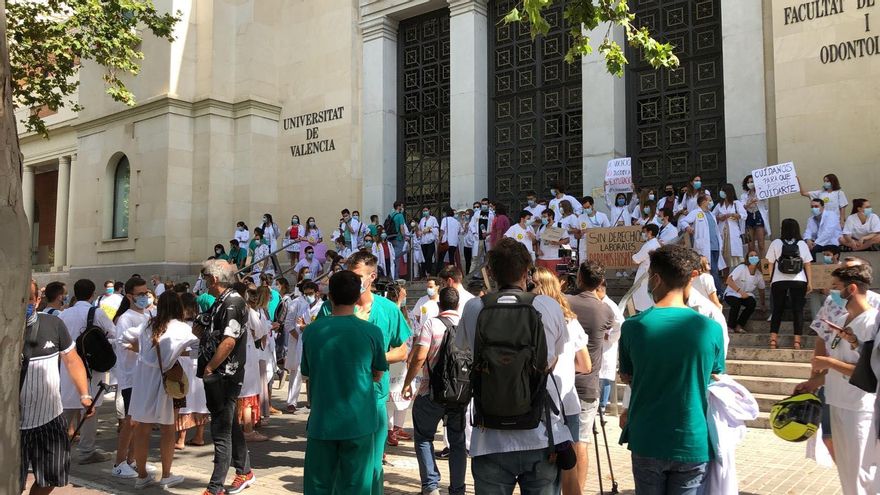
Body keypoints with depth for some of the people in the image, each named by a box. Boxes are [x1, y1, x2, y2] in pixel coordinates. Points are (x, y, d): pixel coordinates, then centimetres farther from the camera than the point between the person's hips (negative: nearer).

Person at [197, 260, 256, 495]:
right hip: (217, 376, 10)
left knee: (221, 432, -3)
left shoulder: (233, 302, -16)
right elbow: (206, 333, 19)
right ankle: (245, 472, 32)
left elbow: (228, 342, -23)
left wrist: (209, 368, -16)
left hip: (224, 376, -10)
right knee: (230, 426, 18)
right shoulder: (221, 302, 15)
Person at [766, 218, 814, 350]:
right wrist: (809, 282, 8)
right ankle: (797, 341, 0)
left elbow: (771, 264, 3)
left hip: (779, 281, 0)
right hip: (799, 281, 0)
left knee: (777, 310, 8)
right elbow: (807, 265, 3)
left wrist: (771, 280, 13)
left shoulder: (776, 243, 1)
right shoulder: (802, 244, 5)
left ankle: (773, 340, 3)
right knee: (798, 310, 4)